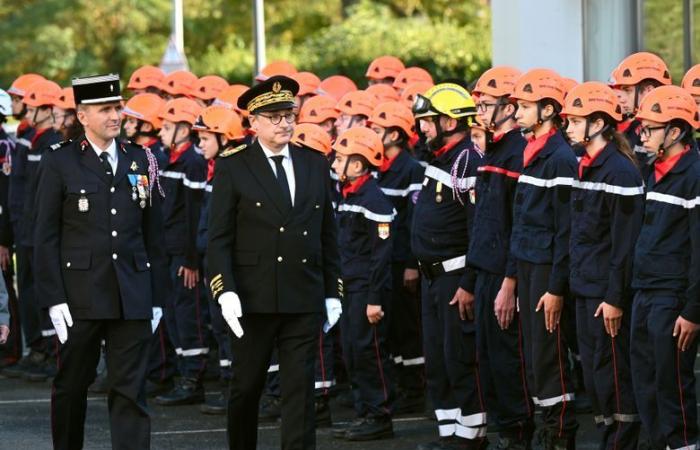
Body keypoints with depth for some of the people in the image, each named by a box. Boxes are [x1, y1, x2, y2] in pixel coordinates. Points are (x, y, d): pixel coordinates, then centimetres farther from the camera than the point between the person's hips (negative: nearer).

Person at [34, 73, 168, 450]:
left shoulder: (141, 162, 9)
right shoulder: (59, 163, -1)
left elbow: (154, 235, 11)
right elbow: (46, 238, -3)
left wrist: (156, 297, 8)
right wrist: (53, 298, -10)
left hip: (132, 299, 2)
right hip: (80, 297, -2)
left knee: (130, 391, -2)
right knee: (72, 386, 10)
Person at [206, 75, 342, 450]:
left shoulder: (316, 165, 10)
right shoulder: (233, 169, -1)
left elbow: (328, 234, 13)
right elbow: (219, 239, -4)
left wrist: (332, 292, 9)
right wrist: (225, 291, -15)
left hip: (305, 300, 2)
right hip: (254, 299, -2)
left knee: (300, 388, -1)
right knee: (246, 387, 8)